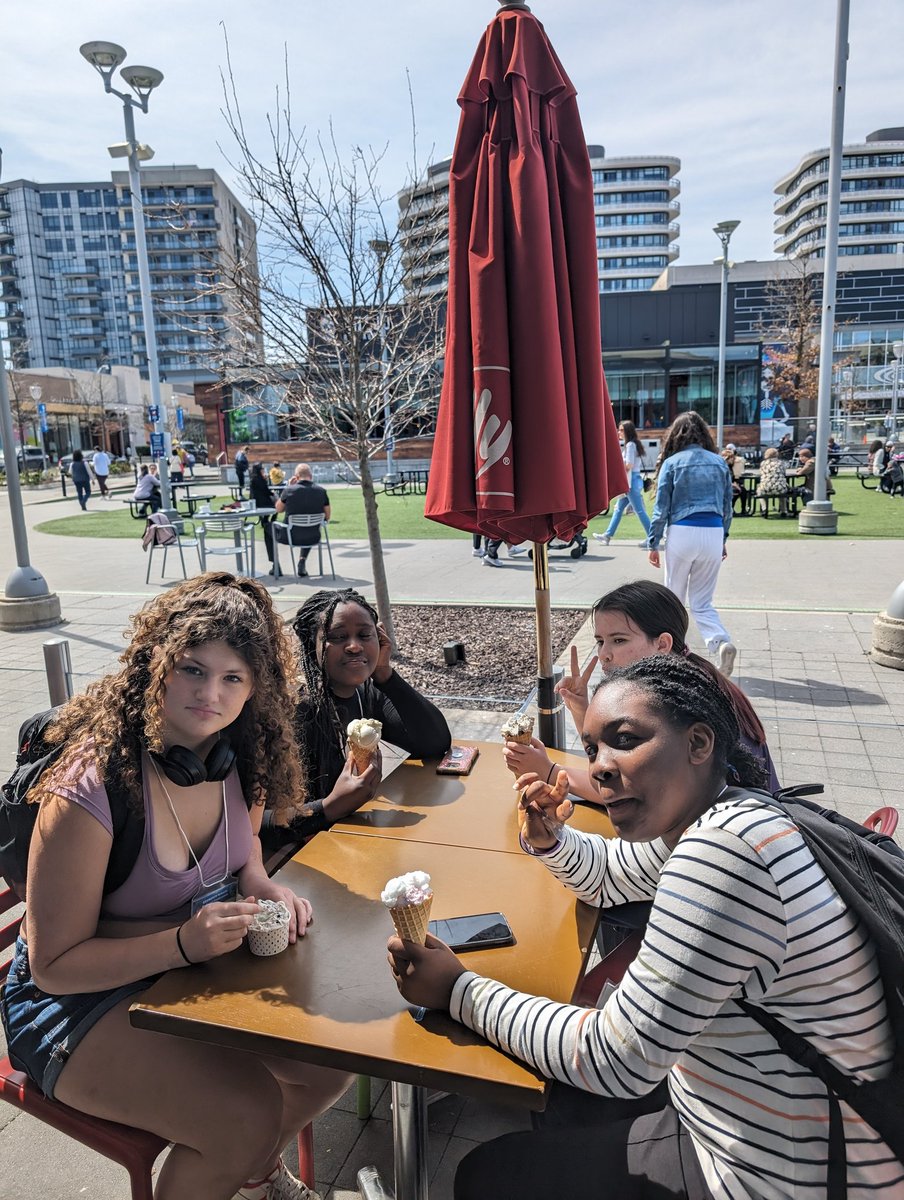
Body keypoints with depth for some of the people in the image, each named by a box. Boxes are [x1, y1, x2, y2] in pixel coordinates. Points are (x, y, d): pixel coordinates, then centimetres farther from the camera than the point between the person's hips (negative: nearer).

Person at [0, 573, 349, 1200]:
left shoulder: (240, 759, -11)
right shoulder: (90, 790, -30)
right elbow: (55, 964, -21)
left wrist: (266, 889, -15)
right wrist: (184, 942, -34)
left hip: (198, 964, 6)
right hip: (74, 999, -6)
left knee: (336, 1058, -3)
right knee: (249, 1113, -22)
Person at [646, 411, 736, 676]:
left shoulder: (671, 463, 0)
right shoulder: (720, 463, 10)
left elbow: (661, 508, -2)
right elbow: (727, 507, 14)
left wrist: (653, 544, 2)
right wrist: (723, 539, 24)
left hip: (683, 532, -3)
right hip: (714, 533, 3)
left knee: (674, 597, 14)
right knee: (702, 602, 9)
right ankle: (721, 642, -14)